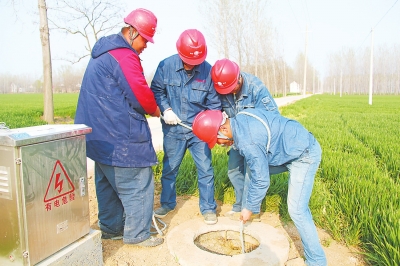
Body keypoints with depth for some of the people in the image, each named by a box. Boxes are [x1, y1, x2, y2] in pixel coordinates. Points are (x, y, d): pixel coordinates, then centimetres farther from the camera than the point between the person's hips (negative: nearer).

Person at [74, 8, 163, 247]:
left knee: (108, 183, 18)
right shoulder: (124, 55, -16)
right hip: (119, 136, -11)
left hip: (100, 134, 11)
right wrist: (155, 109, 1)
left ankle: (110, 228, 32)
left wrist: (148, 108, 9)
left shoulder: (104, 52, 17)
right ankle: (137, 234, 12)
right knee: (139, 183, 1)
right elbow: (140, 93, -19)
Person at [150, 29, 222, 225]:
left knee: (205, 169, 5)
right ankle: (167, 203, 36)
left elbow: (214, 104, -2)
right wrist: (165, 109, -13)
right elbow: (156, 91, 3)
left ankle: (208, 208, 24)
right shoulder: (166, 66, -9)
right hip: (173, 130, 1)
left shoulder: (208, 70, -10)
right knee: (169, 168, 14)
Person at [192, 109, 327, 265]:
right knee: (251, 171, 14)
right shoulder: (240, 118, -4)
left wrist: (249, 208, -7)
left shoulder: (247, 142, -31)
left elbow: (261, 181, -22)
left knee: (297, 210, -12)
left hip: (305, 155, -10)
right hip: (288, 149, 10)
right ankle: (243, 211, 29)